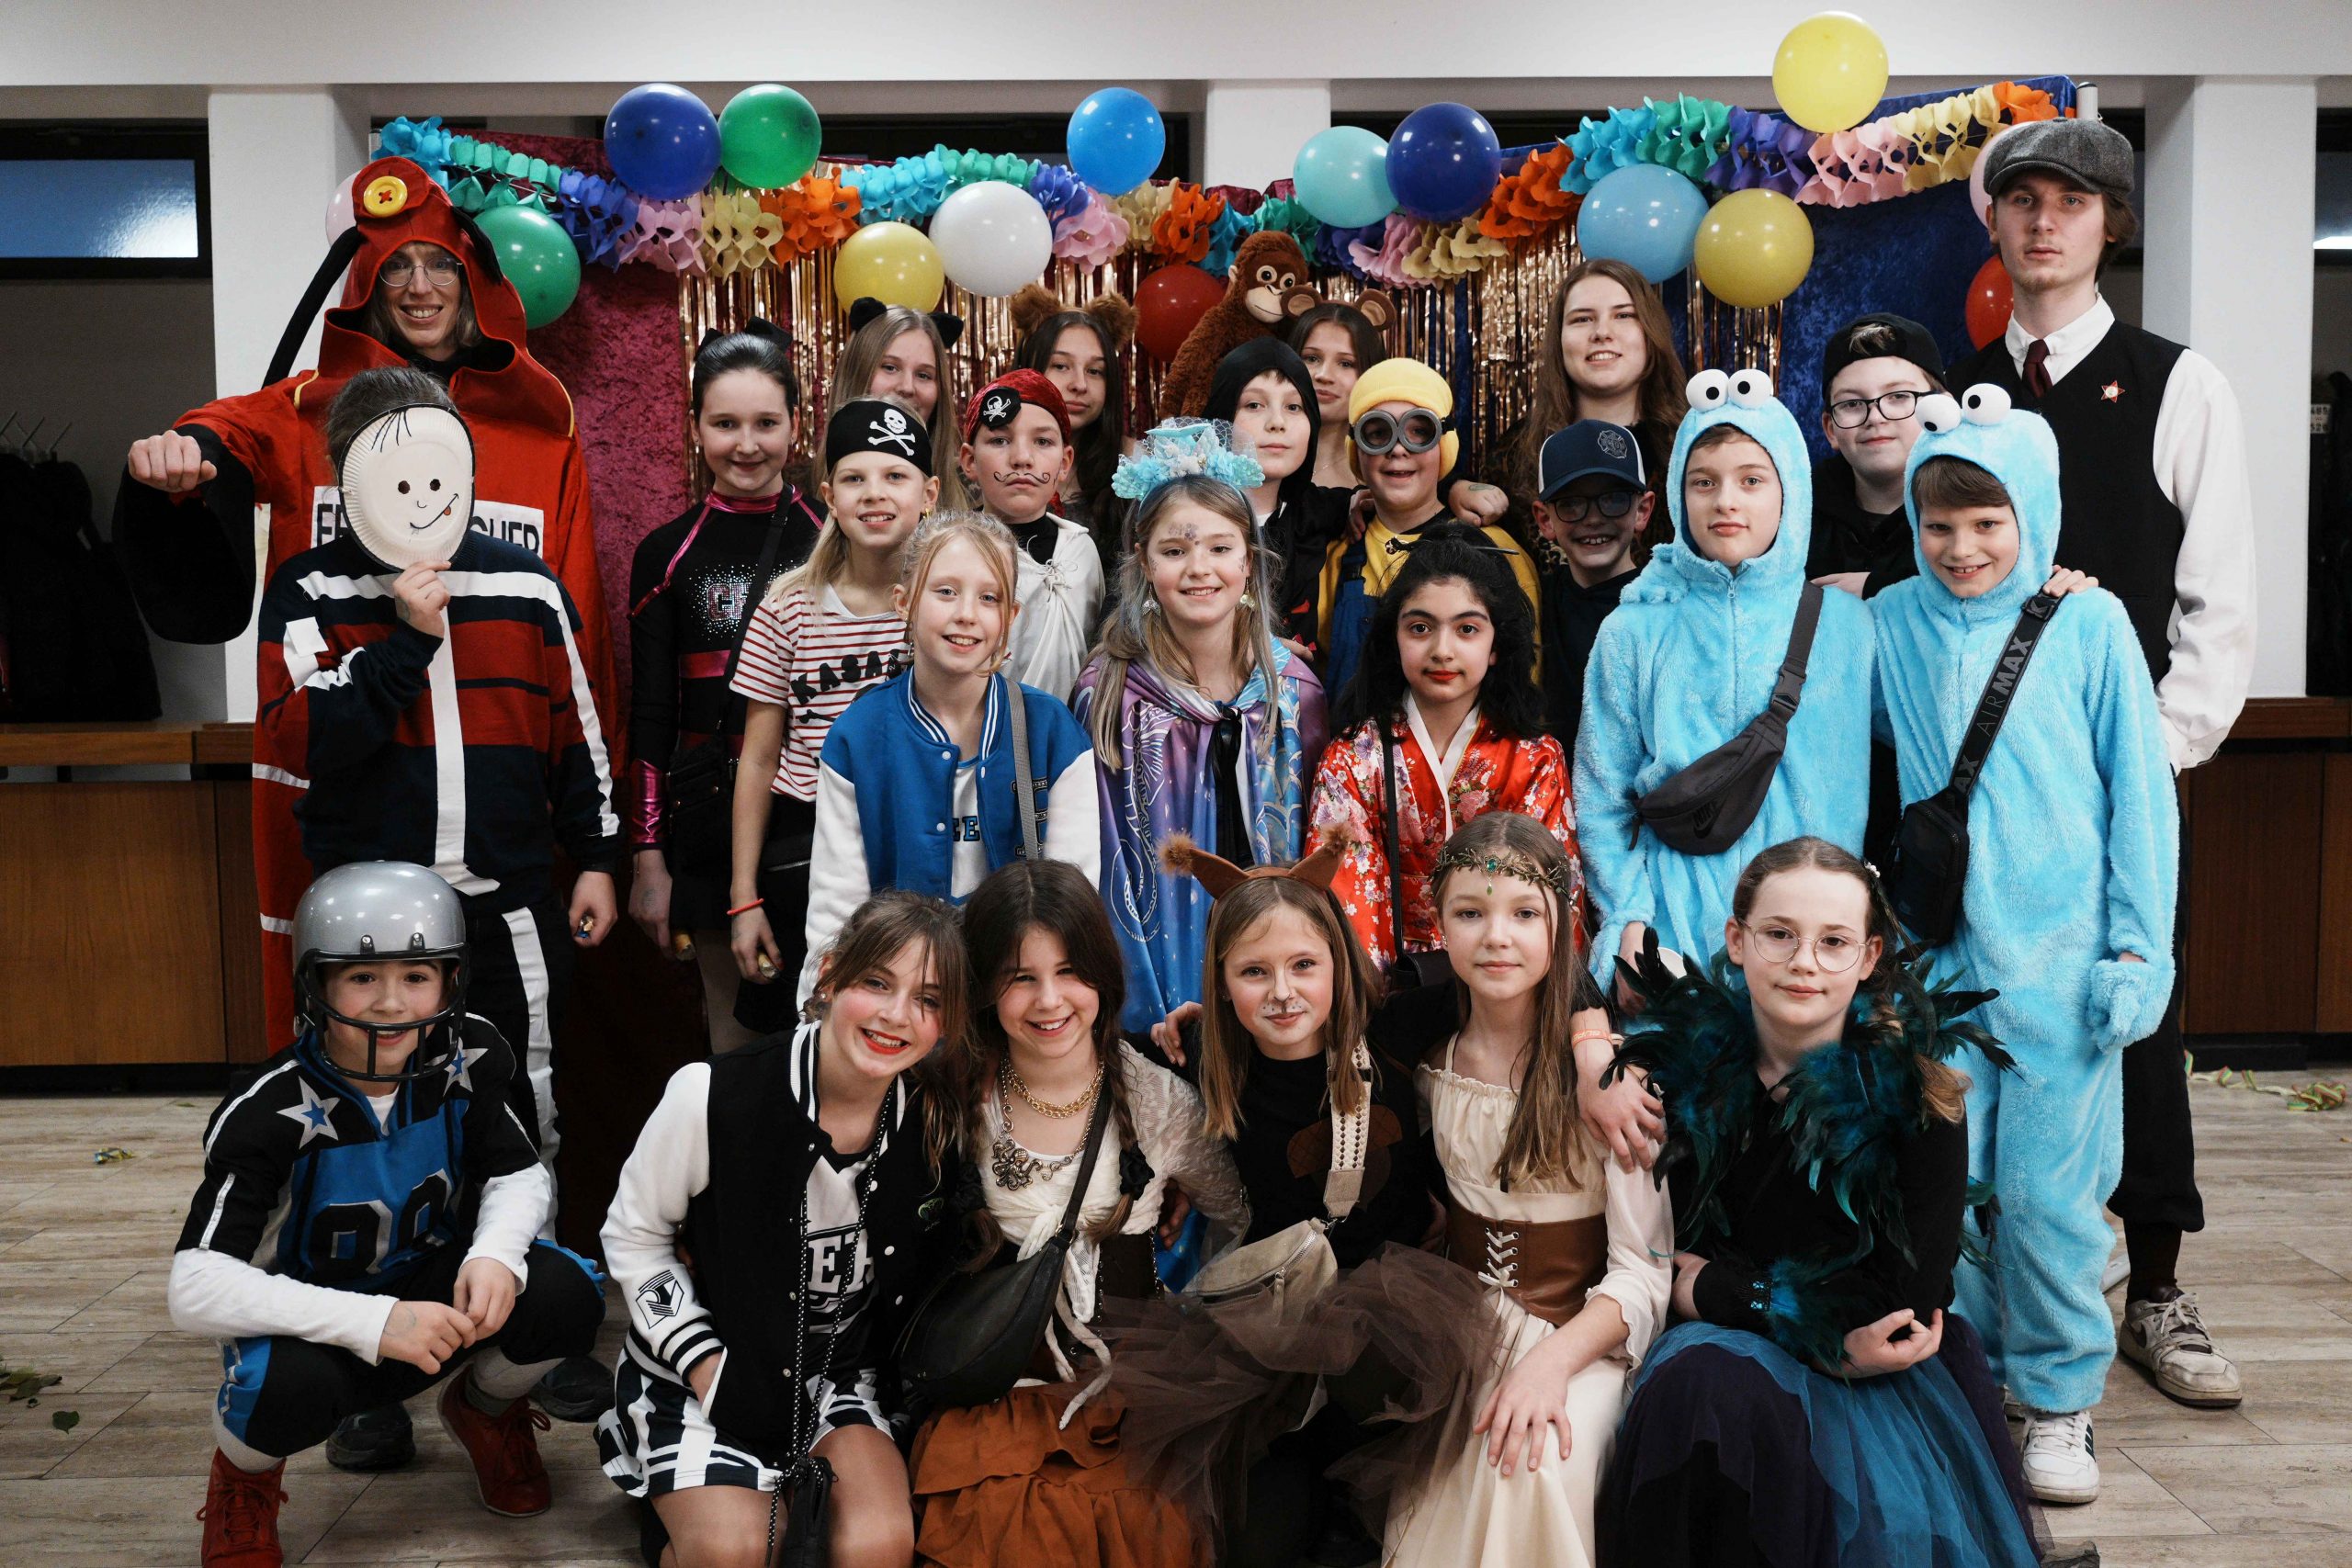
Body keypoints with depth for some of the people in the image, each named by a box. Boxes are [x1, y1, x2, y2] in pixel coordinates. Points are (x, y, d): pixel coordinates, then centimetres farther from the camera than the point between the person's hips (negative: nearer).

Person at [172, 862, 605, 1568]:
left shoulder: (465, 1057, -15)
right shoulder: (270, 1113, -27)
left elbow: (518, 1174, -2)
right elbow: (196, 1289, -32)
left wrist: (496, 1254, -27)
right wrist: (373, 1324, -42)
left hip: (431, 1294, 4)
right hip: (312, 1320, -3)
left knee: (565, 1296, -24)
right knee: (287, 1384, -38)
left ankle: (484, 1409, 13)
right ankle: (245, 1474, 3)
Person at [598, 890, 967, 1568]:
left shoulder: (937, 1125, -11)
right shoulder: (713, 1095, -20)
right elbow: (633, 1236, -6)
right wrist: (705, 1367, -12)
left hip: (843, 1370, 2)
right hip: (705, 1361, -1)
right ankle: (677, 1505, 9)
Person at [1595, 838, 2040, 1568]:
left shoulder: (1914, 1079, -9)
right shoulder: (1683, 1063, -4)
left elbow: (1911, 1294, -11)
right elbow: (1671, 1263, -4)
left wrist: (1723, 1289, -9)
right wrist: (1832, 1334, -15)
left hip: (1877, 1368, -1)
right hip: (1725, 1346, 1)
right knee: (1703, 1386, -32)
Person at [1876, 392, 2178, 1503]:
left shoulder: (2087, 625, -3)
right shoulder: (1892, 625, 3)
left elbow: (2140, 793, 1)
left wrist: (2137, 949, -3)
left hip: (2057, 955, -2)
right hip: (1937, 951, 2)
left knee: (2046, 1189, 0)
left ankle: (2060, 1400, 19)